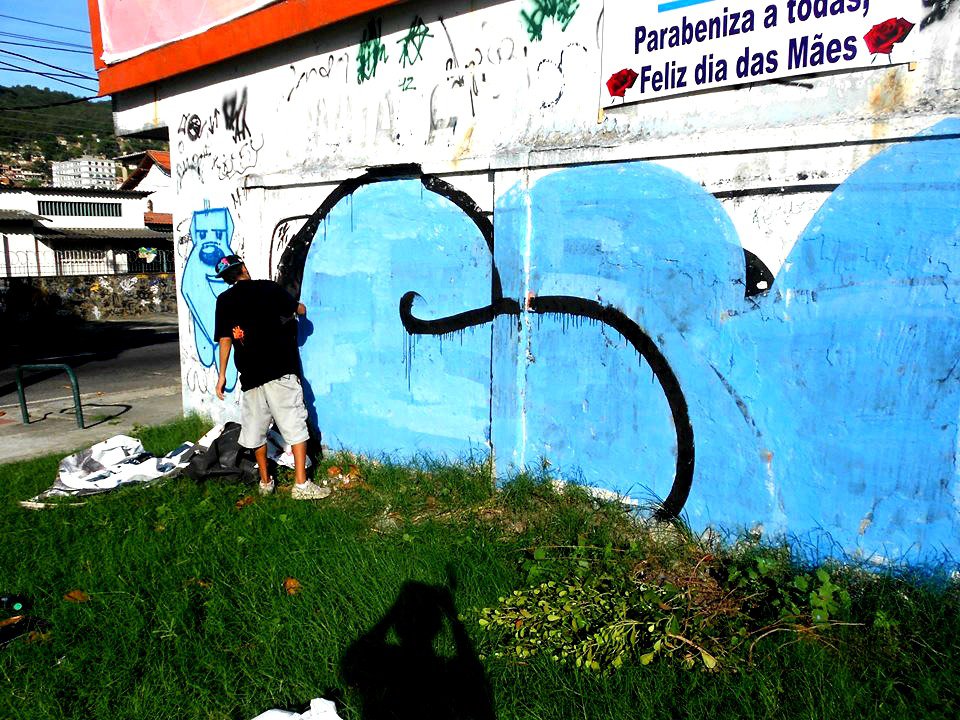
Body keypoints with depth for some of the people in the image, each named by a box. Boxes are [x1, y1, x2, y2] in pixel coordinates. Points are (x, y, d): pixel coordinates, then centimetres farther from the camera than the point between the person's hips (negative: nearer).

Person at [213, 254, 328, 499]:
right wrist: (298, 306, 37)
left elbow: (225, 339, 6)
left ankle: (265, 482, 26)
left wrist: (222, 375, 13)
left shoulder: (224, 300, 10)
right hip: (280, 371, -3)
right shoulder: (268, 288, 3)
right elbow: (300, 310, 14)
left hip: (250, 375, 4)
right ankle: (301, 484, -7)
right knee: (295, 425, -2)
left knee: (256, 430, 15)